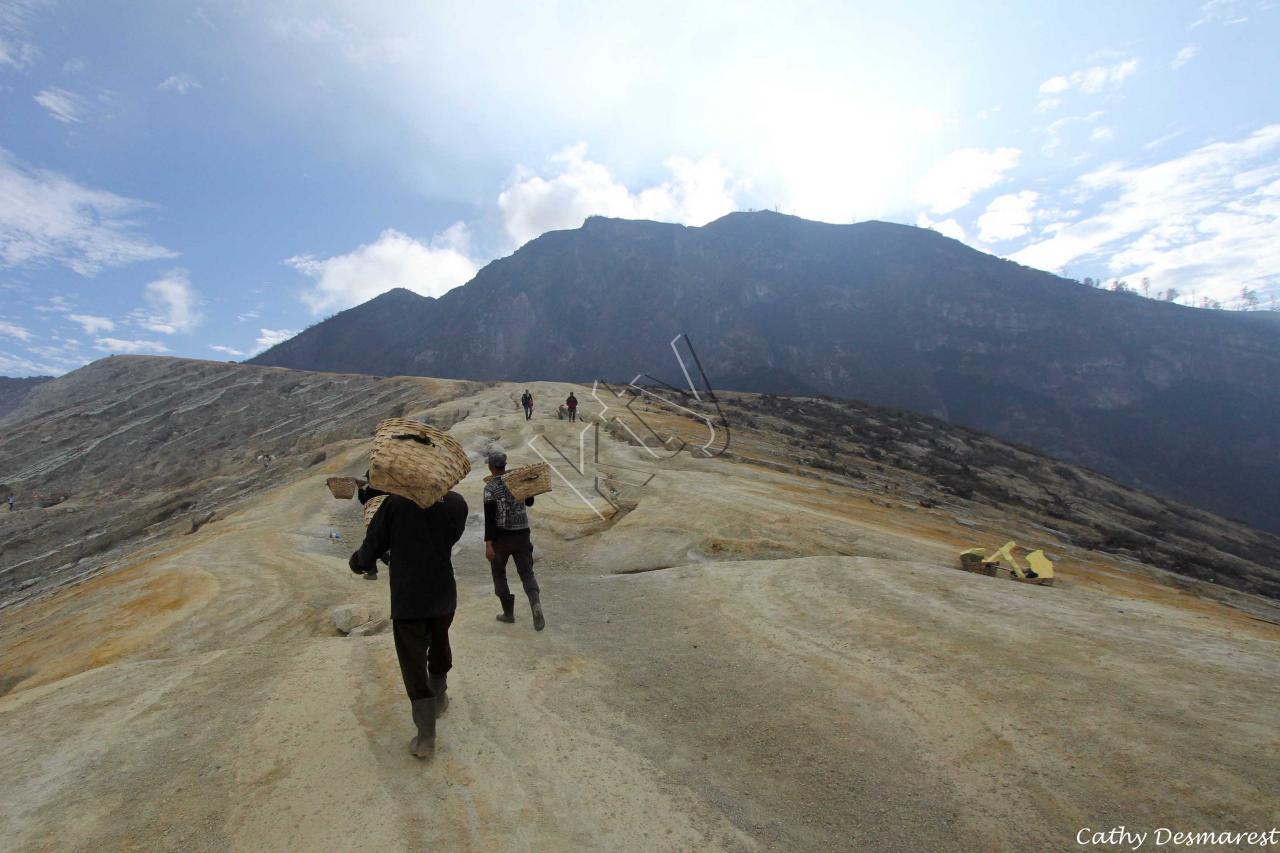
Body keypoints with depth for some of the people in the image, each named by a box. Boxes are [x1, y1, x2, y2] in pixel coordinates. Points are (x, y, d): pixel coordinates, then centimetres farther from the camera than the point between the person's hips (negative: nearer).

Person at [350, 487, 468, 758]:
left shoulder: (397, 502, -17)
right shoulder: (456, 504, -10)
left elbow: (374, 543, -7)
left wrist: (357, 563, 15)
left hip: (407, 599, -3)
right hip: (444, 594, 3)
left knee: (414, 664, 7)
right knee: (439, 647, 26)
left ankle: (426, 736, 12)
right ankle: (439, 699, 46)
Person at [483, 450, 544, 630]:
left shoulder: (490, 487, -10)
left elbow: (489, 517, -17)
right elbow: (530, 502, 19)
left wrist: (488, 544, -19)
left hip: (501, 536, -3)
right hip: (522, 534, 3)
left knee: (499, 574, 18)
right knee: (527, 573, 7)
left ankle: (508, 612, 23)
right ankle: (536, 604, -19)